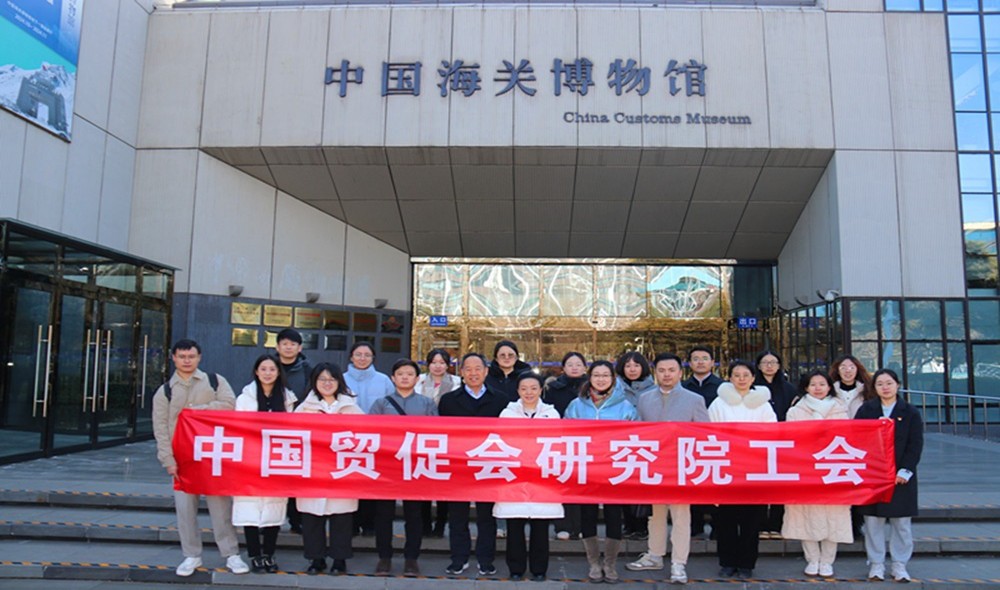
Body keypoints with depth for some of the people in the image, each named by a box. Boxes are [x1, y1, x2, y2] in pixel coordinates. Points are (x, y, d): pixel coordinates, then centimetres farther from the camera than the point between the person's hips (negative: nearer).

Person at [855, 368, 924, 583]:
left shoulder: (910, 412, 3)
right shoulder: (866, 410, 4)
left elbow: (916, 444, 0)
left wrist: (905, 471, -9)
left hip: (901, 475, 0)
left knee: (901, 521, 6)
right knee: (873, 520, 4)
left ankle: (899, 565, 18)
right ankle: (876, 564, 14)